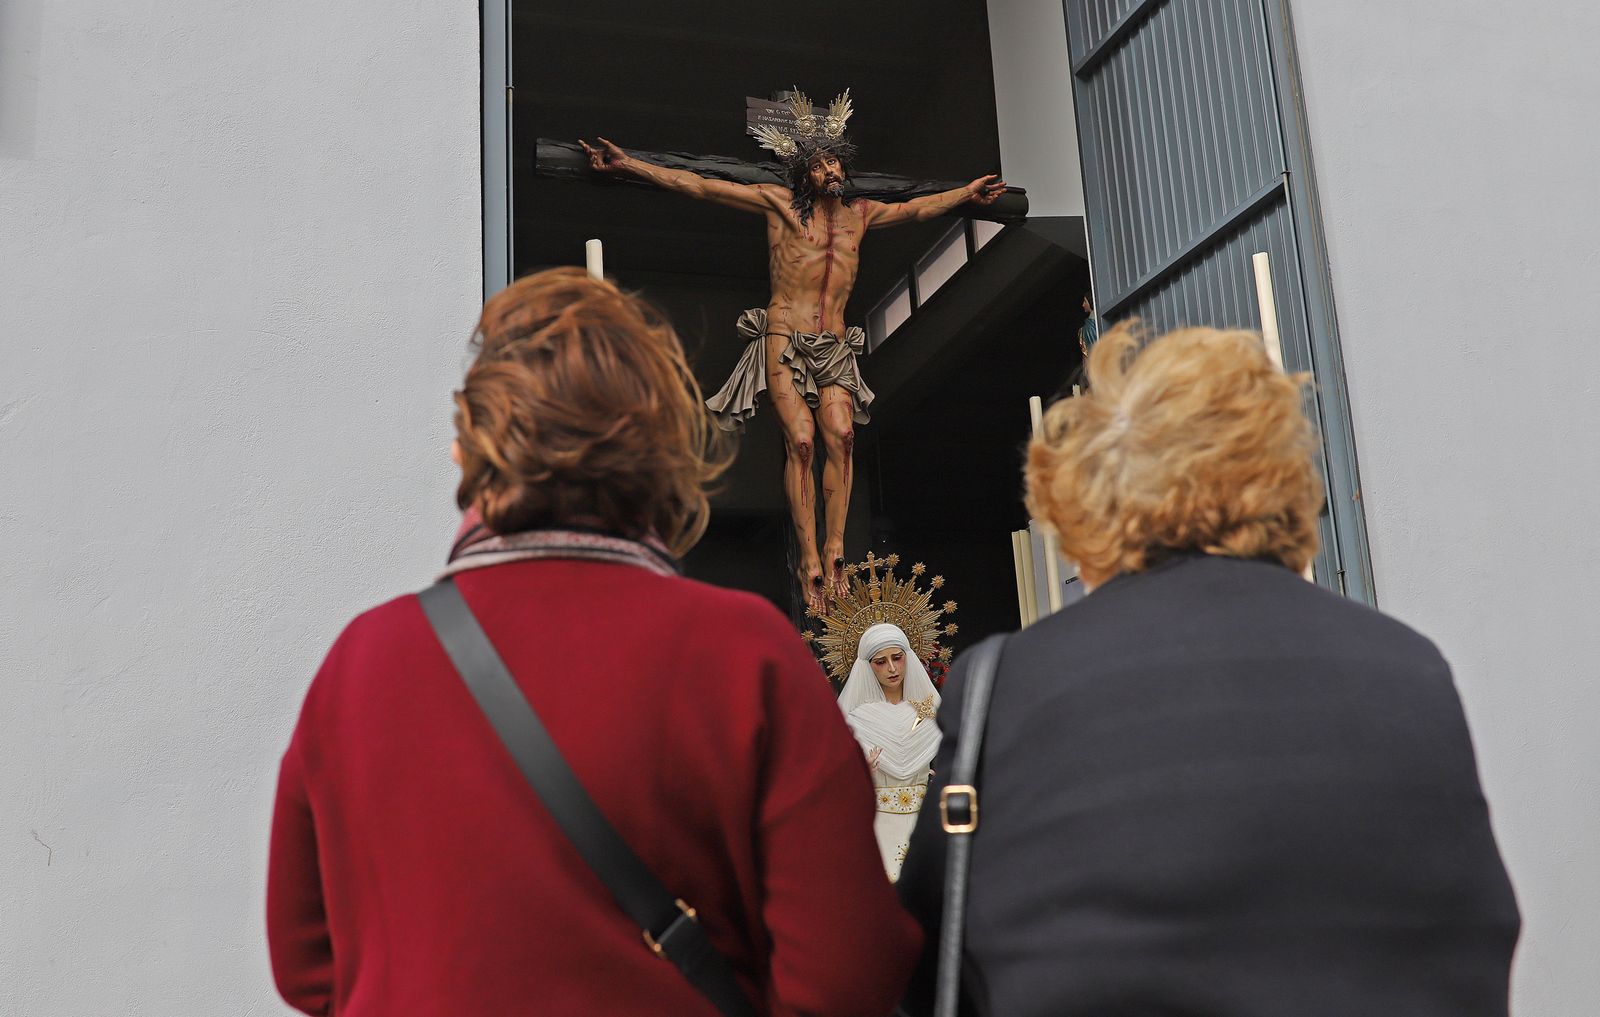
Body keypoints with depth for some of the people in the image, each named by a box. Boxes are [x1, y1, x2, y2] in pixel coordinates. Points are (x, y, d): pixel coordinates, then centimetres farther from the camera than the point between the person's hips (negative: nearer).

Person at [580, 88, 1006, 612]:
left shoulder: (859, 213, 18)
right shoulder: (779, 203, 6)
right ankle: (809, 557, -16)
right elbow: (699, 186, 3)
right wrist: (627, 165, 0)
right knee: (801, 440, -18)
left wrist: (967, 192, 45)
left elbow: (915, 208, 36)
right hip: (784, 341, -3)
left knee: (841, 437, -18)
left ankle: (834, 545, -16)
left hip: (835, 346, 4)